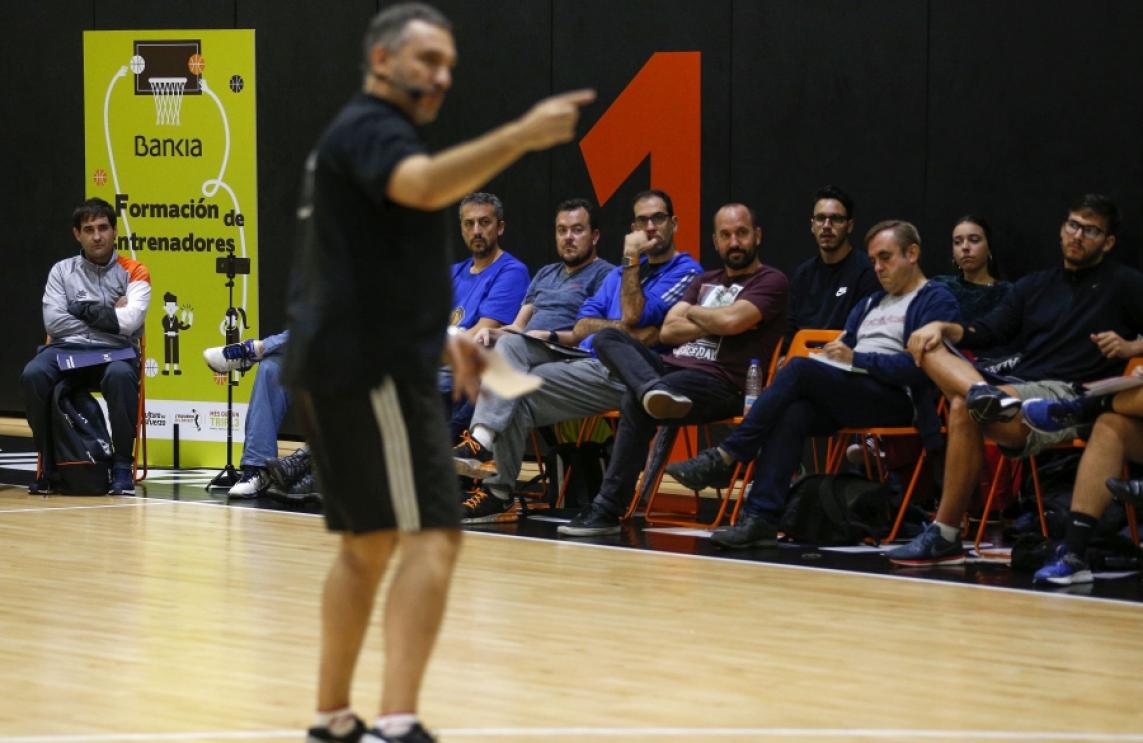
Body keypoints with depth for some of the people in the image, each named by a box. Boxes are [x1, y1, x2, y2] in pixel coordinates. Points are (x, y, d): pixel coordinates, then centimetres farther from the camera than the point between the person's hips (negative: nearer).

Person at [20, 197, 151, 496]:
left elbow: (130, 321, -10)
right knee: (32, 375, -31)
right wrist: (108, 316, -3)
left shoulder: (133, 272, 6)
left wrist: (83, 309, -4)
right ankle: (47, 464, -16)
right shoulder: (62, 271, 11)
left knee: (120, 376, -38)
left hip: (116, 351, -2)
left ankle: (122, 467, -25)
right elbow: (53, 322, -4)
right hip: (67, 349, 2)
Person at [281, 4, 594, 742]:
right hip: (374, 368, -11)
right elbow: (424, 185, -35)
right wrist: (520, 135, -44)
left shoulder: (360, 136, 22)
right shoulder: (370, 128, -10)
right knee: (433, 536, -16)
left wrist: (441, 334, 24)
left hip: (340, 367, 11)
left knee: (367, 543, 17)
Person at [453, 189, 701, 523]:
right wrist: (624, 329, -7)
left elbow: (635, 317, -12)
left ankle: (499, 492, -14)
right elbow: (581, 329, 13)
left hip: (621, 374, -7)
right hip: (584, 358, 8)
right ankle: (483, 439, -31)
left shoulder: (685, 271, 1)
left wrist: (632, 259, -6)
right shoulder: (622, 271, 25)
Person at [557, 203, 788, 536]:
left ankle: (607, 510, -32)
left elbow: (732, 321, -13)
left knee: (634, 401, -33)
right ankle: (654, 390, -43)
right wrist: (713, 324, -1)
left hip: (720, 383, -8)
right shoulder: (705, 281, 28)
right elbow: (668, 331, 14)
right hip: (672, 367, 8)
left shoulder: (771, 281, 6)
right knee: (608, 337, -12)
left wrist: (693, 312, 6)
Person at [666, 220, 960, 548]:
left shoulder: (936, 301, 4)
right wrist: (830, 356, 3)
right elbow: (844, 350, 26)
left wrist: (857, 359, -13)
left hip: (896, 401, -7)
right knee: (792, 414, -27)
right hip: (846, 397, 7)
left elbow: (918, 367, -11)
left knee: (799, 369, -26)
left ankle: (725, 457, -22)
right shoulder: (871, 304, 30)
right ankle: (761, 518, -36)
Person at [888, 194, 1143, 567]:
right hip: (1011, 380, 6)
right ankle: (982, 394, -46)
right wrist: (944, 327, -1)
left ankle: (944, 536, -31)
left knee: (963, 407, -32)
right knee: (927, 346, -14)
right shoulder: (1035, 285, 27)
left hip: (1066, 395, -6)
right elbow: (988, 332, 17)